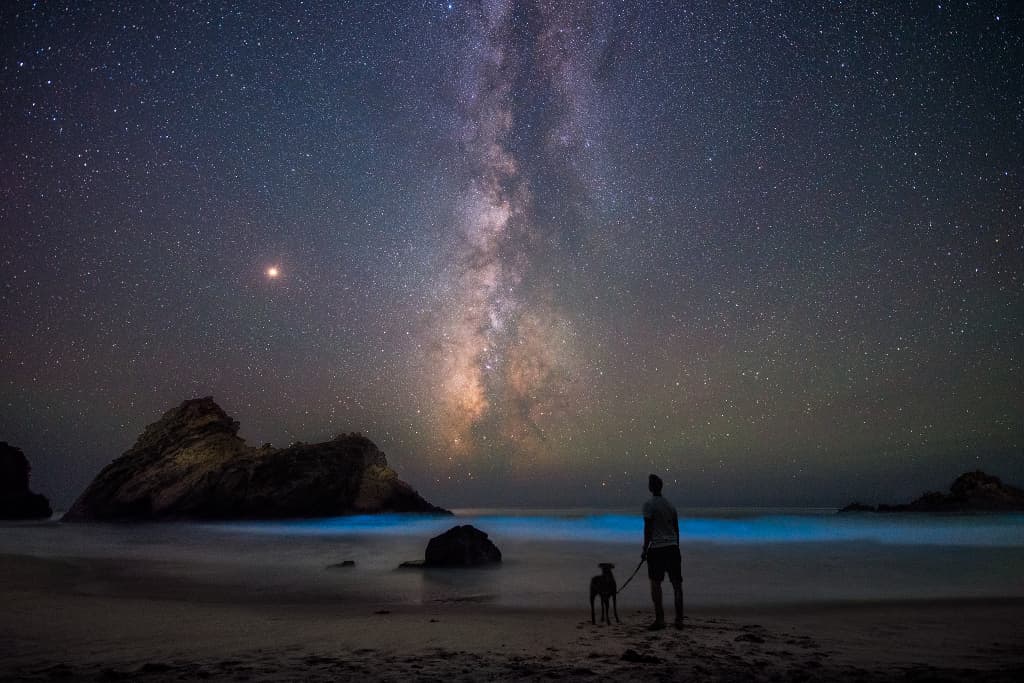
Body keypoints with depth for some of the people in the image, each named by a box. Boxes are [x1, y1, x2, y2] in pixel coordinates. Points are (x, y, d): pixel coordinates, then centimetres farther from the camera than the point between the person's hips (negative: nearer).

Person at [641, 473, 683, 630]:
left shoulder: (649, 505, -5)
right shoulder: (670, 505, 14)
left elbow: (648, 528, -10)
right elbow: (676, 530, 17)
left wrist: (645, 549, -6)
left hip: (656, 548, -6)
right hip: (672, 547, 6)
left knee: (655, 583, 0)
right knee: (677, 584, 6)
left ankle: (660, 619, -3)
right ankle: (679, 620, 8)